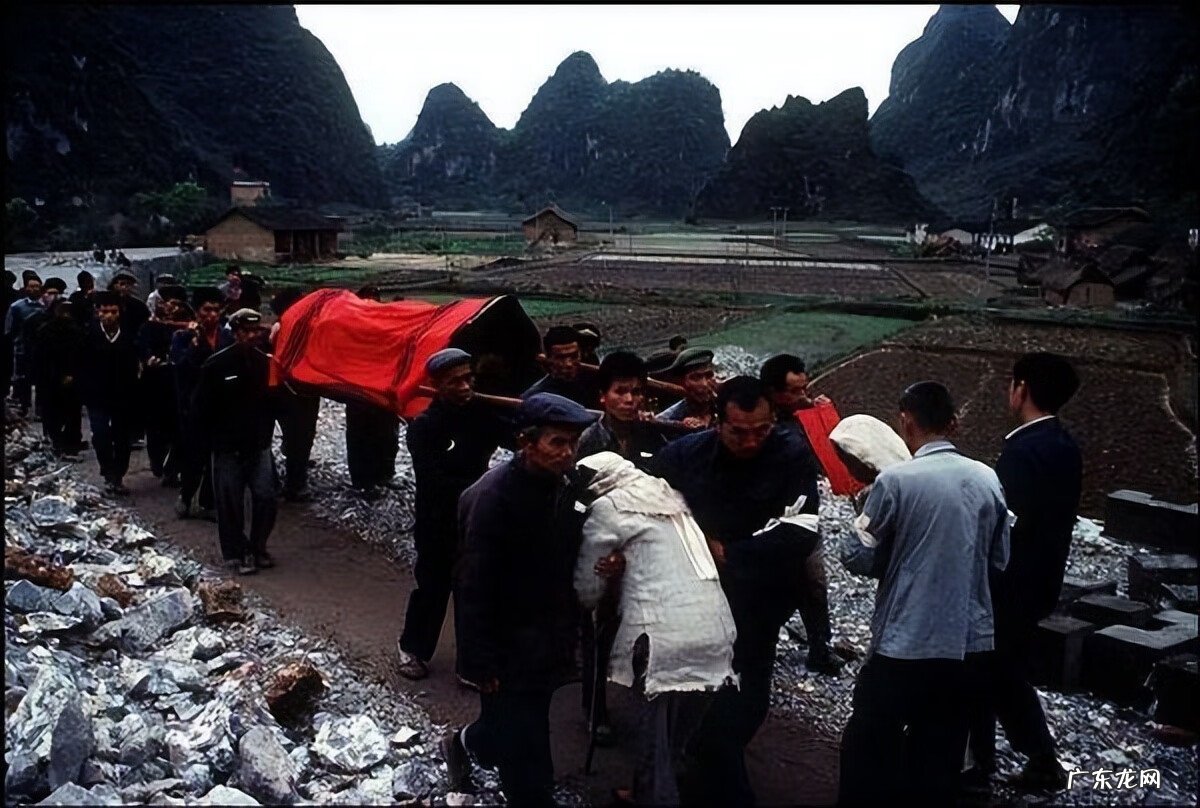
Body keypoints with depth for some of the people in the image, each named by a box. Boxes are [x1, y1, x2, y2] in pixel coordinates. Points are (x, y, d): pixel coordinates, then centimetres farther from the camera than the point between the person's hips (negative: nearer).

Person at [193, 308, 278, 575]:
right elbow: (203, 407, -2)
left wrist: (267, 431, 7)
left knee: (265, 498, 1)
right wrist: (214, 437, 0)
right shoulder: (217, 364, -8)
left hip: (259, 445, 3)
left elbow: (275, 400, 12)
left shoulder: (266, 362, 2)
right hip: (228, 448, -3)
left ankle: (258, 547, 21)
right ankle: (236, 554, 17)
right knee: (231, 503, 3)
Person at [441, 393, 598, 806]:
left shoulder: (561, 487, -1)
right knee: (527, 759, 2)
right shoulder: (491, 497, -24)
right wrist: (481, 662, -19)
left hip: (545, 643, 7)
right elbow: (473, 587, -22)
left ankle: (464, 743, 51)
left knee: (518, 734, 24)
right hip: (507, 649, -7)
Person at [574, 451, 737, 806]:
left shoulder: (607, 507, 4)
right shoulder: (670, 495, 24)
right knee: (678, 735, 17)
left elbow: (588, 589, 9)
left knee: (655, 737, 3)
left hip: (666, 636, -7)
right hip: (716, 629, 7)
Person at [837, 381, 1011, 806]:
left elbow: (859, 558, -8)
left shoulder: (896, 479, -14)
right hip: (967, 639, 5)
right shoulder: (987, 479, 1)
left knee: (870, 745, 9)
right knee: (940, 753, 16)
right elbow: (999, 559, 10)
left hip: (905, 640, -5)